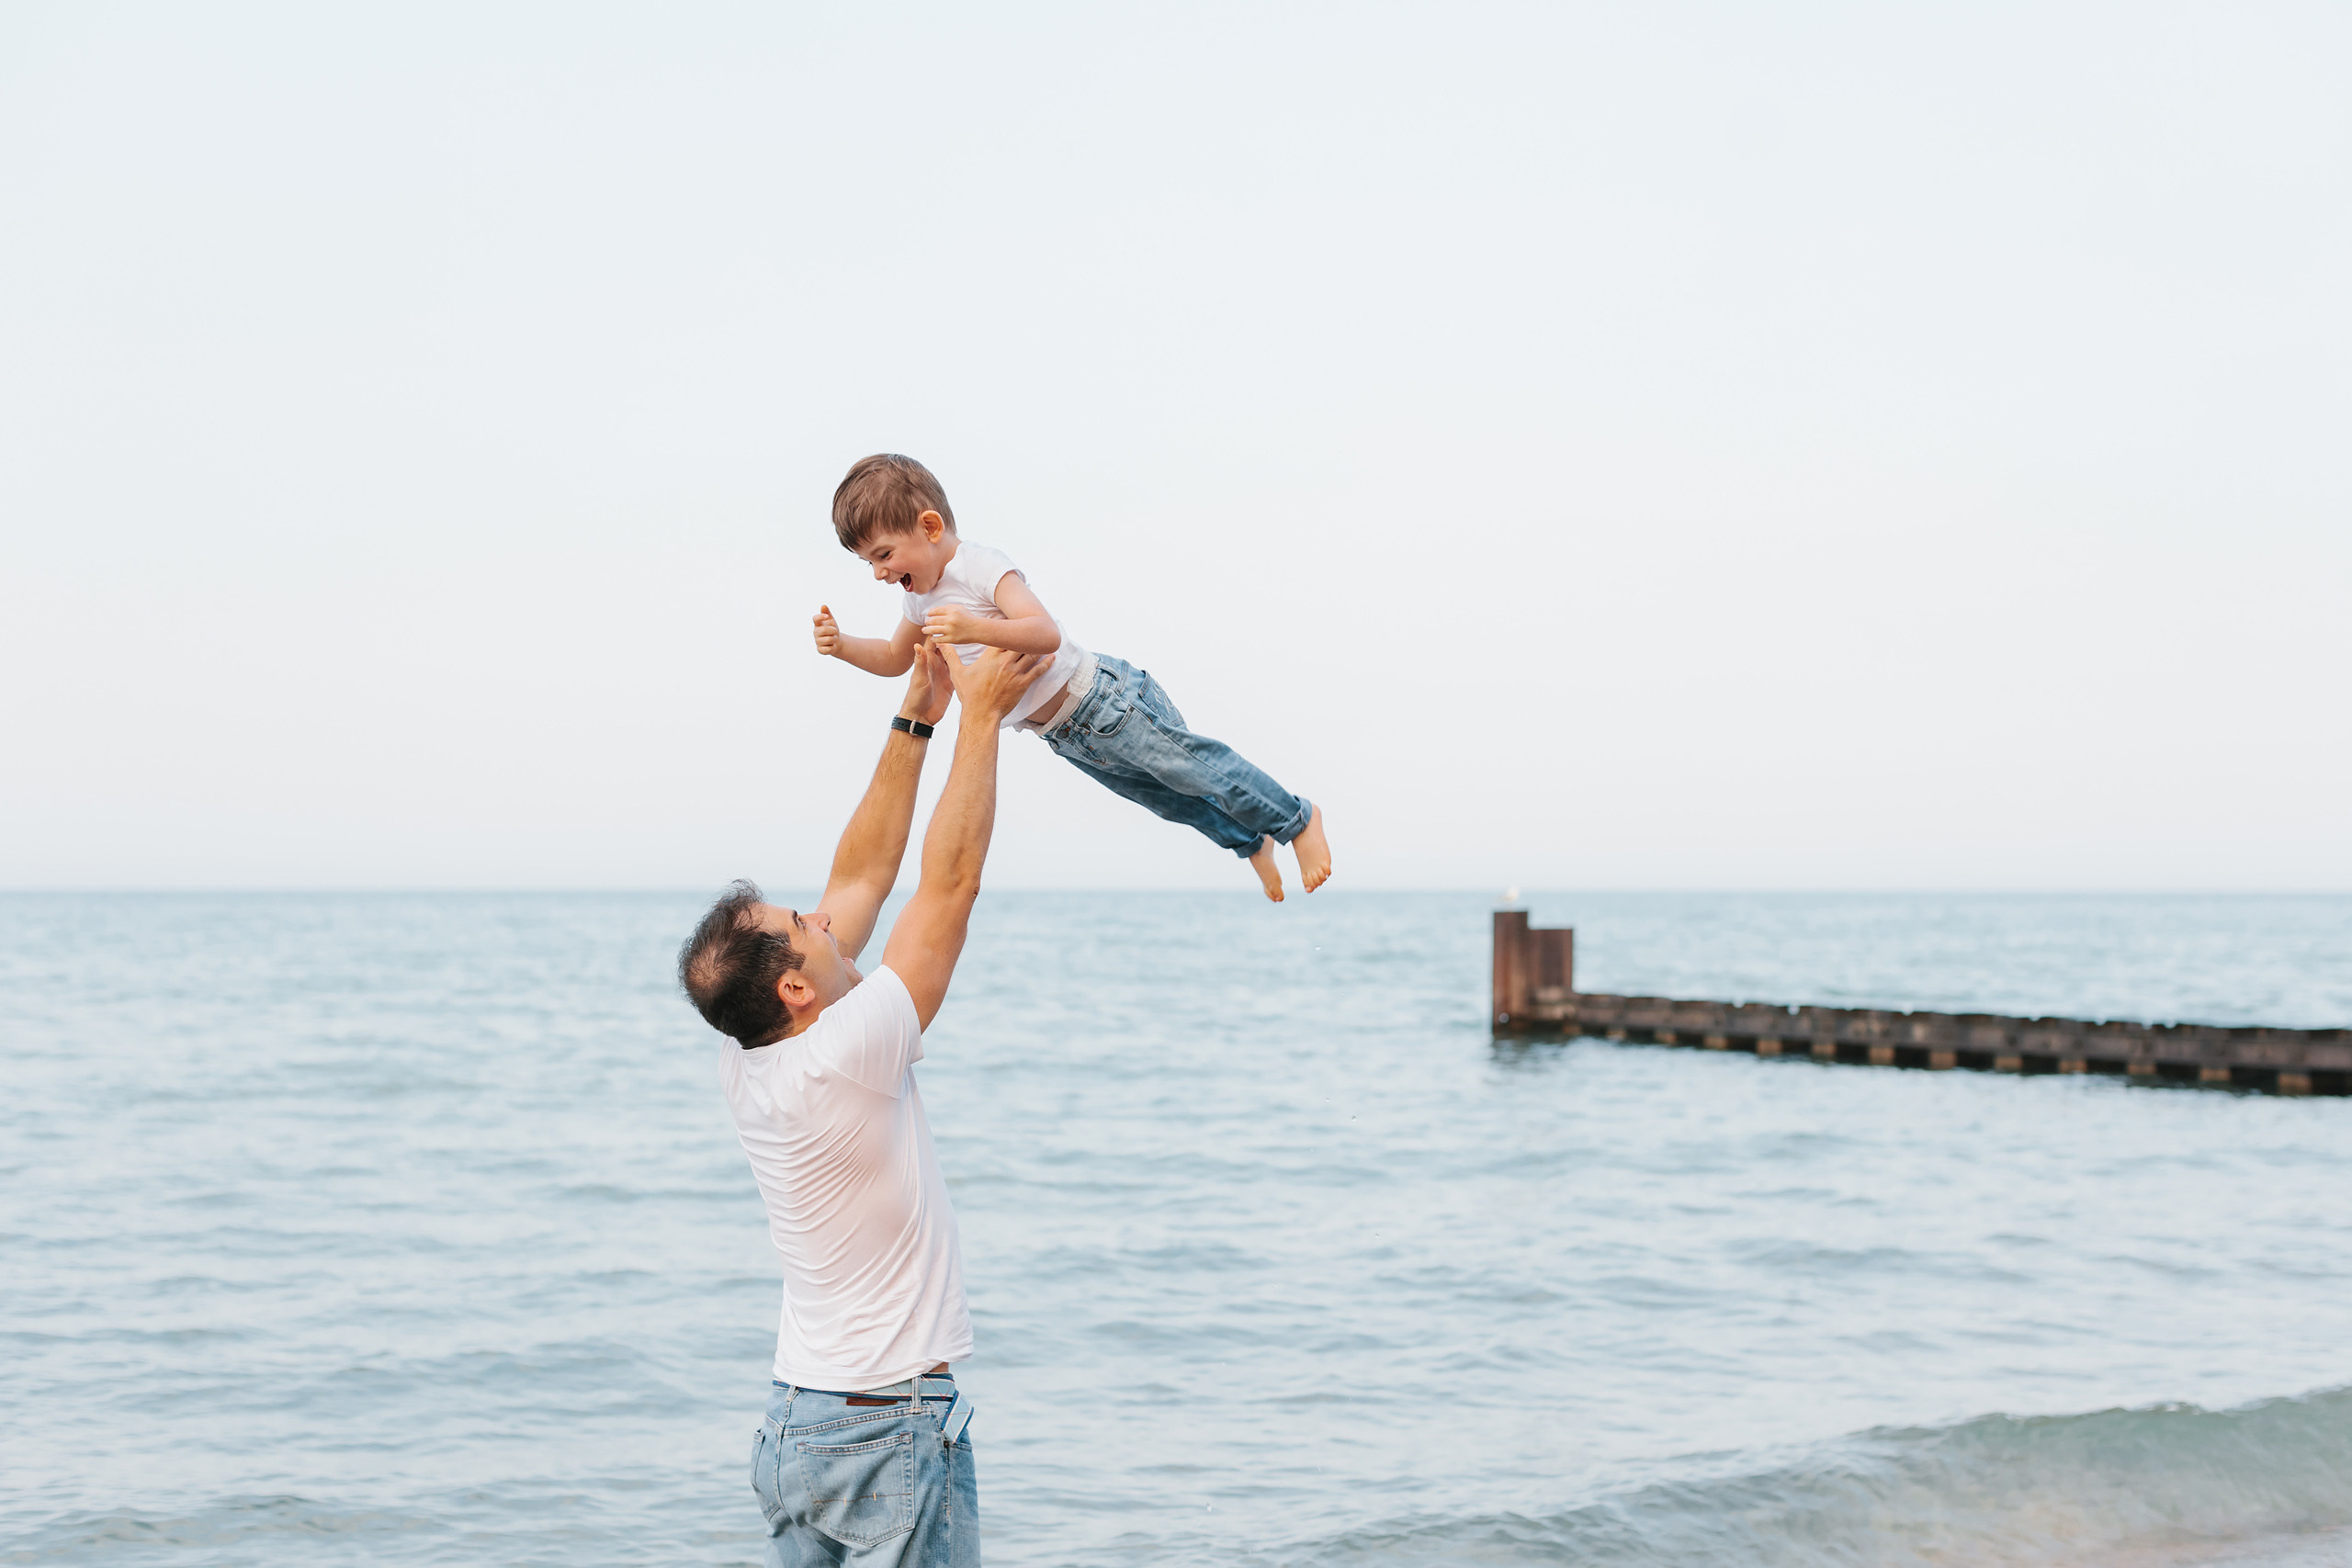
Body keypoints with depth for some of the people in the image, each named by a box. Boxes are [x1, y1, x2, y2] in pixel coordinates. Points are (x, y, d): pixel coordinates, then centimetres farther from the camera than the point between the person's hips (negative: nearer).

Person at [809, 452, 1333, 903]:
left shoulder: (983, 567, -23)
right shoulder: (921, 598, 4)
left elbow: (1046, 633, -34)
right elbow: (894, 659, 20)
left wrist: (974, 629, -48)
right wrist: (841, 645, 1)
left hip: (1105, 700, -9)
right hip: (1065, 736, 9)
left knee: (1196, 767, -3)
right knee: (1164, 797, 20)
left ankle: (1298, 820, 16)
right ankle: (1251, 843, 39)